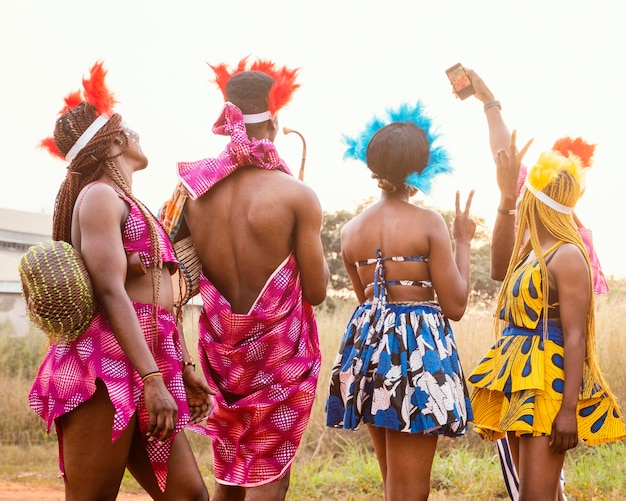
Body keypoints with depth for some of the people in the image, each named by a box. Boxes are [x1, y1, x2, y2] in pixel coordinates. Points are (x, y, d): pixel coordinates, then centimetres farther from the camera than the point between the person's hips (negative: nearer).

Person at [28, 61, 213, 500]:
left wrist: (184, 369, 20)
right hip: (107, 366, -9)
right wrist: (153, 379, -22)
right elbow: (111, 294, -16)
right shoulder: (100, 196, -5)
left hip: (143, 367, 9)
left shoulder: (131, 205, 24)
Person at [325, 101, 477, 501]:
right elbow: (455, 306, -8)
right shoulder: (428, 222, -8)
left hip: (368, 346, 6)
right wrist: (463, 241, 3)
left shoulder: (352, 231, 8)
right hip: (418, 349, -6)